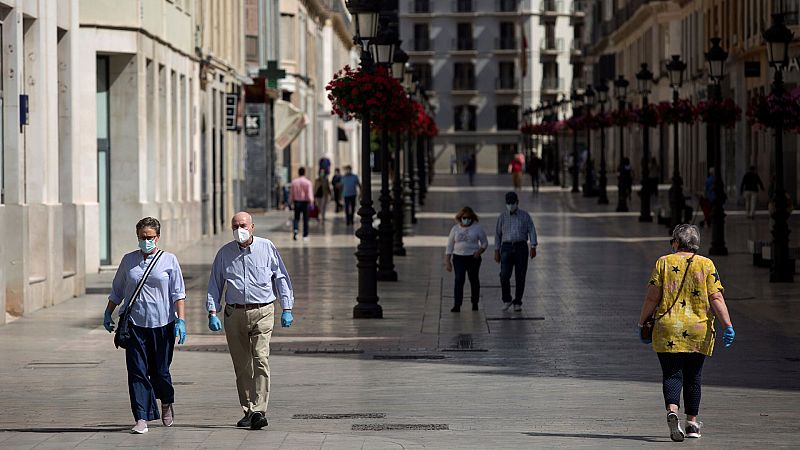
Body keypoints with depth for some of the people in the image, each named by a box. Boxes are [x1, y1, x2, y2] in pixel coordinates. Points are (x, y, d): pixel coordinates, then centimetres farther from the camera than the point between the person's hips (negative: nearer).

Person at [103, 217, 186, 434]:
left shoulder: (169, 260, 1)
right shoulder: (128, 260, 8)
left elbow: (178, 292, -2)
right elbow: (117, 290, 20)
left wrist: (181, 320, -10)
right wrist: (108, 313, 20)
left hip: (162, 323, -2)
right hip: (135, 324, 2)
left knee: (159, 371, 6)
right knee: (137, 372, -5)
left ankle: (166, 403, 36)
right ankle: (141, 419, -5)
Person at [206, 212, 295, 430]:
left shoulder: (267, 248, 3)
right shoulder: (225, 253, 7)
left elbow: (281, 278, 8)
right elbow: (215, 284, 12)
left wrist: (287, 309, 3)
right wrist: (212, 312, 1)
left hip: (262, 312, -2)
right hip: (234, 313, 3)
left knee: (260, 360, -15)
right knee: (241, 365, 6)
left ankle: (259, 411, -19)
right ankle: (247, 411, 16)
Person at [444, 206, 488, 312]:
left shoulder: (477, 228, 2)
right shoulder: (455, 229, 6)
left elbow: (485, 243, 7)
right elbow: (449, 246, 9)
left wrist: (479, 252, -12)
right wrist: (447, 262, 3)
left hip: (473, 257, 0)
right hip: (458, 258, 0)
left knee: (474, 280, 8)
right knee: (459, 280, -11)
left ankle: (475, 303, 22)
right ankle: (457, 305, -14)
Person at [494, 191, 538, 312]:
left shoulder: (525, 215, 5)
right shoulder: (503, 216, 9)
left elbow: (532, 231, -1)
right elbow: (498, 234, 11)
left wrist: (533, 247, -14)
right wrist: (497, 251, 6)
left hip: (521, 247, 0)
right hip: (507, 247, 0)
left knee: (520, 277, 0)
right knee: (504, 275, -13)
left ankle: (517, 303, 11)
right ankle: (506, 300, 5)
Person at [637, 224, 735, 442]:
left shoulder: (663, 263, 0)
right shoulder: (706, 265, 2)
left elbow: (652, 298, -3)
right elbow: (716, 298, -6)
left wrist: (642, 322, 8)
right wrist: (728, 325, -8)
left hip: (668, 329, -1)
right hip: (699, 333, 1)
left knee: (672, 375, -2)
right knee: (693, 377, 12)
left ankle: (672, 411, -27)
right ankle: (692, 423, 17)